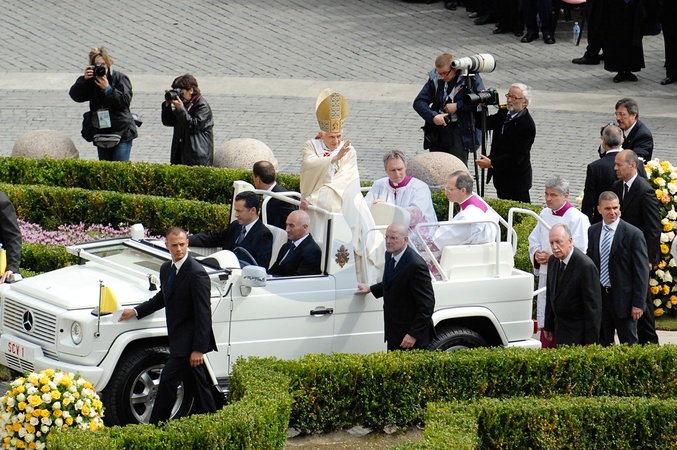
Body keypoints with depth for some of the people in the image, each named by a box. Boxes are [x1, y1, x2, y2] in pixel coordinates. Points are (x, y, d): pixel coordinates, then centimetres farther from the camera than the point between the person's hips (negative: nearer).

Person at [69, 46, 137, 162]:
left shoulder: (119, 78, -5)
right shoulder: (90, 80, 4)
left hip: (121, 133, -4)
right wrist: (84, 80, -21)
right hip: (101, 134, 4)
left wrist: (107, 88, -21)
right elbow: (75, 95, -7)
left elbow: (125, 100, -14)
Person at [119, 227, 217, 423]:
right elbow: (162, 297, 27)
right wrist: (136, 311, 15)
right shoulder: (166, 269, 9)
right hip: (178, 339, 9)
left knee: (168, 380, -8)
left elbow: (204, 314, -19)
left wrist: (198, 348, -21)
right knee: (195, 385, 15)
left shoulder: (196, 273, -18)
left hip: (189, 341, -9)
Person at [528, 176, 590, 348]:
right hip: (545, 276, 7)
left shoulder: (577, 218, -11)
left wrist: (553, 257, -19)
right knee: (545, 321, 9)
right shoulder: (545, 214, 11)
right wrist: (536, 254, -2)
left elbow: (580, 250, -15)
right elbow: (534, 240, 20)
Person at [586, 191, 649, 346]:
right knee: (602, 344, 11)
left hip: (623, 298, -5)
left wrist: (638, 303, -13)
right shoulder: (592, 232, 6)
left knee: (628, 345, 3)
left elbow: (641, 271, -9)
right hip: (599, 296, 5)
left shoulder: (633, 234, -9)